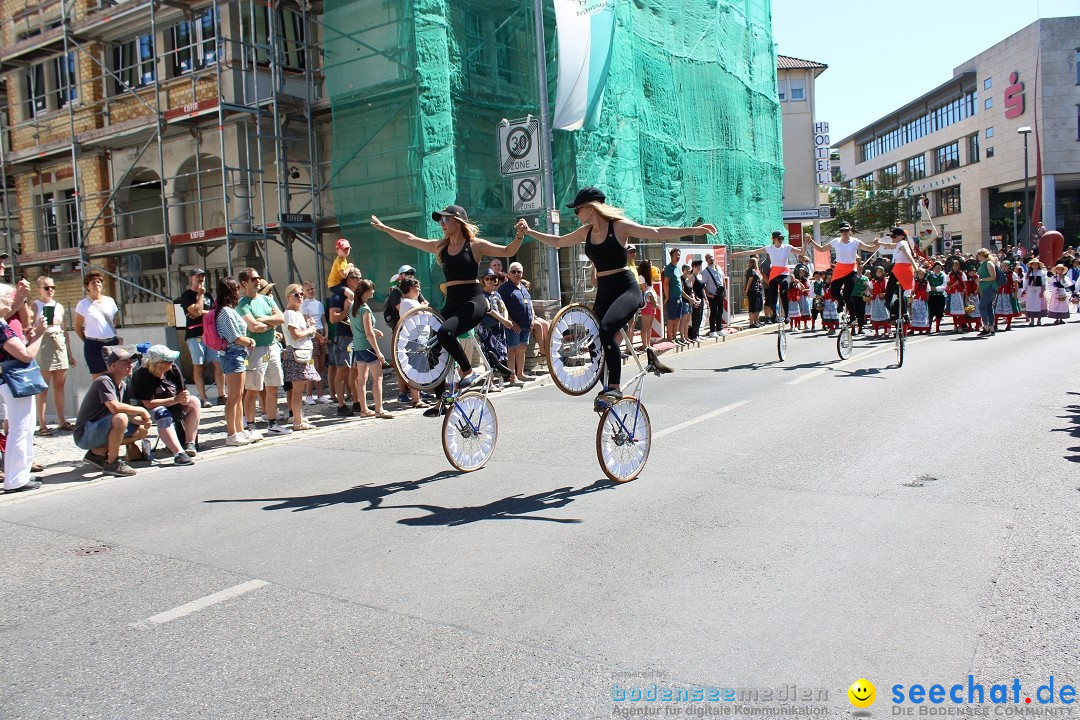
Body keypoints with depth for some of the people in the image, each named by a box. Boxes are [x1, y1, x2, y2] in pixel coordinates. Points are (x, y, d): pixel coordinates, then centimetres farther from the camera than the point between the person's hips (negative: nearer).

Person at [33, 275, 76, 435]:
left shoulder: (59, 306, 14)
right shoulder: (35, 306, -1)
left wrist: (69, 353, 19)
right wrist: (40, 326, -24)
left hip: (60, 344, 5)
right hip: (43, 344, -5)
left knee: (59, 385, 9)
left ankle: (61, 421, 15)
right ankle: (42, 424, -2)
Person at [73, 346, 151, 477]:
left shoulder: (122, 385, 10)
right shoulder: (104, 381, -18)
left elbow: (126, 412, 11)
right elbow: (115, 407, -34)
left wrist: (141, 420, -9)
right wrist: (141, 410, -21)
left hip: (100, 431, 9)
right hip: (85, 435, -9)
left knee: (142, 430, 7)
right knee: (120, 419, -33)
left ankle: (98, 451, 8)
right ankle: (112, 463, -18)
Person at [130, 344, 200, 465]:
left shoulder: (172, 368, -4)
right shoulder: (142, 376, -22)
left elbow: (183, 391, 3)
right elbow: (149, 403, -26)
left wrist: (184, 397, -23)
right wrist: (175, 400, -30)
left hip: (174, 405, 6)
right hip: (152, 409, -6)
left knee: (195, 402, -17)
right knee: (163, 416, -37)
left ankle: (189, 443, -20)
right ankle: (178, 453, -50)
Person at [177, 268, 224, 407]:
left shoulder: (207, 295, 20)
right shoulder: (186, 296, 1)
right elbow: (196, 311, -13)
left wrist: (202, 312, -3)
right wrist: (200, 294, -3)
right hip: (195, 335, -5)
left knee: (218, 364, -4)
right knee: (198, 366, -2)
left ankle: (221, 396, -1)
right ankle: (203, 398, 0)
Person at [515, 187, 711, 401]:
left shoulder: (619, 226, -9)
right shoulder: (586, 232, 10)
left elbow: (657, 233, -13)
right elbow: (558, 242, 24)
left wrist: (693, 230, -21)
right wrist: (530, 232, 23)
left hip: (626, 289, -7)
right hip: (603, 291, 7)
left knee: (606, 329, -31)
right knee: (596, 337, 4)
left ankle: (615, 387, -23)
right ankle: (607, 388, 20)